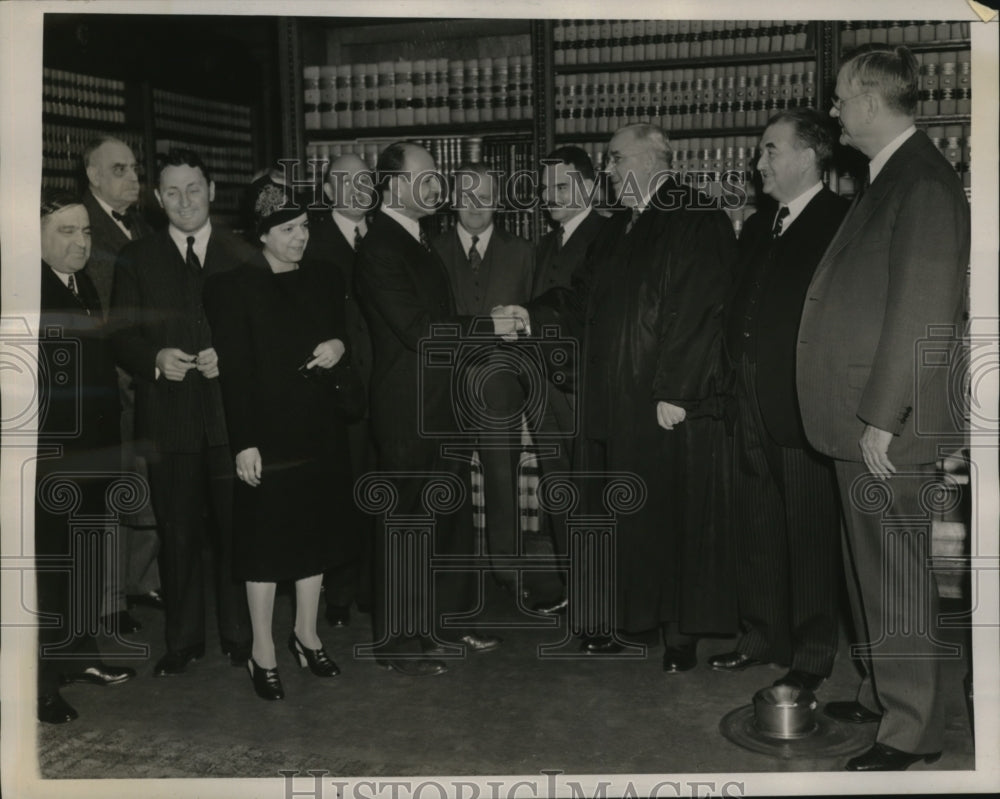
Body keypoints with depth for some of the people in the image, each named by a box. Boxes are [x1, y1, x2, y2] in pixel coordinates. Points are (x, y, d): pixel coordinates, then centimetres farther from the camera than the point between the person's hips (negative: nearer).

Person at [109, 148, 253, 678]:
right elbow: (121, 338, 5)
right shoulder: (135, 260, 9)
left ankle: (239, 635, 21)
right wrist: (155, 359, -14)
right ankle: (183, 639, 23)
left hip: (231, 412, -1)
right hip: (168, 416, 1)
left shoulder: (244, 255, 7)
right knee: (177, 532, 9)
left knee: (235, 529, 5)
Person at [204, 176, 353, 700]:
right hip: (268, 435, -5)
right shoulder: (233, 288, -7)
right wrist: (243, 443, -15)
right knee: (265, 539, 2)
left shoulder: (325, 281, 9)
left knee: (315, 533, 13)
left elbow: (346, 332, 20)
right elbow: (234, 371, -11)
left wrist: (340, 347, -5)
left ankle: (307, 634, 29)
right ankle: (263, 653, 15)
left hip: (320, 431, 5)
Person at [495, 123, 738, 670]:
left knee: (674, 516, 1)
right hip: (610, 399, 8)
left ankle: (681, 634, 14)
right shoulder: (616, 230, 18)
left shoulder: (698, 221, -7)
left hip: (670, 404, -7)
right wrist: (533, 315, -1)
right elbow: (582, 301, 17)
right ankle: (617, 618, 23)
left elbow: (697, 313, -15)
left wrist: (674, 392, -19)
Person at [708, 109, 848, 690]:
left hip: (802, 406, -7)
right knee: (756, 529, 14)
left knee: (811, 533, 3)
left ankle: (813, 655, 16)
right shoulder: (757, 226, 17)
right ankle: (764, 637, 28)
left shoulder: (841, 222, -7)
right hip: (753, 405, 7)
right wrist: (736, 377, 9)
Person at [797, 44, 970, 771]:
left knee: (896, 574, 0)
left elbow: (922, 311, -20)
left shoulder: (924, 182, -14)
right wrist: (865, 414, 16)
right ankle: (885, 695, 32)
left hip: (890, 422, -9)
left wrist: (881, 417, -20)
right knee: (871, 566, 18)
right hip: (864, 416, 9)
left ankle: (914, 729, 14)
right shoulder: (890, 180, 16)